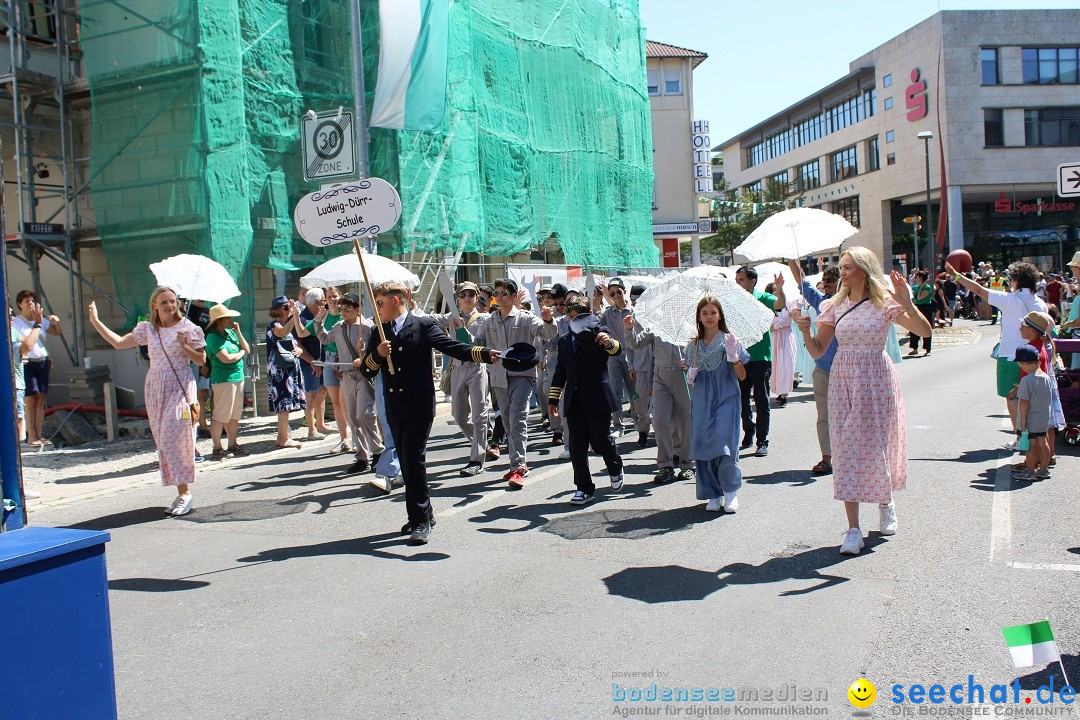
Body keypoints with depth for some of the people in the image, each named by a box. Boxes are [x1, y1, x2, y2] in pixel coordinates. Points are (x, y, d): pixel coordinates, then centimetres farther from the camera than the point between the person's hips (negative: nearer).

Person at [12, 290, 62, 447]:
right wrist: (37, 324, -17)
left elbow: (56, 332, 25)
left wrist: (56, 323, 3)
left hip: (43, 363, 6)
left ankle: (38, 435, 10)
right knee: (30, 400, -6)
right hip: (27, 364, -6)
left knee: (41, 399, 5)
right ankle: (31, 436, 0)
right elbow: (28, 344, -19)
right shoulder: (16, 322, -9)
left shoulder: (41, 319, 9)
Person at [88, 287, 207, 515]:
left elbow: (201, 360, 0)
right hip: (155, 388, 5)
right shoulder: (147, 329, 10)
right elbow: (119, 343, 11)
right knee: (163, 442, 4)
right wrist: (96, 322, 9)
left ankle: (184, 493, -7)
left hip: (180, 387, -5)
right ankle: (182, 493, 10)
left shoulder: (188, 328, -3)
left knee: (174, 439, -12)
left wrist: (184, 346, -15)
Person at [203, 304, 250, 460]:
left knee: (234, 415, 13)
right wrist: (241, 353, -2)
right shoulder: (213, 337, -11)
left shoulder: (230, 332, 12)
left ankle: (233, 445, 21)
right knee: (221, 416, -4)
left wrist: (238, 332, 1)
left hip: (238, 377, 8)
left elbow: (247, 349, 12)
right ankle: (217, 449, 3)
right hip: (223, 379, -8)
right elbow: (226, 358, -19)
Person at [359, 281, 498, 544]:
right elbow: (366, 372, 9)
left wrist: (484, 354, -26)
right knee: (407, 462, 11)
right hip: (394, 407, 6)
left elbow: (451, 346, -11)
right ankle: (422, 515, 23)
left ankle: (421, 521, -5)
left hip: (419, 404, -6)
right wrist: (377, 354, -11)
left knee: (414, 459, -12)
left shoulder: (423, 325, -2)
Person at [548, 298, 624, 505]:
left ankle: (615, 469, 29)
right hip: (574, 401, 5)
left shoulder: (599, 333, 2)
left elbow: (617, 350, -18)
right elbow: (560, 372, 21)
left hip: (597, 399, -4)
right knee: (577, 447, 1)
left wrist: (609, 343, -41)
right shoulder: (564, 341, 17)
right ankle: (584, 488, 9)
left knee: (600, 440, -1)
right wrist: (553, 398, 16)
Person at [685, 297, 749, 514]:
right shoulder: (694, 345, 10)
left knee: (724, 444, -14)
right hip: (702, 400, 3)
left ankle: (730, 491, 3)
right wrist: (691, 376, -5)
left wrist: (733, 356, -17)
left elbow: (742, 376, -2)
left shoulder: (729, 340, 0)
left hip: (726, 398, -3)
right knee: (703, 445, -1)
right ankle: (713, 494, 11)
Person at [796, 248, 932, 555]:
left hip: (876, 380, -2)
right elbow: (817, 351, 5)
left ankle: (886, 502, 37)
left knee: (878, 444, 4)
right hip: (842, 380, 3)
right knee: (845, 448, -4)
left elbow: (925, 331, -13)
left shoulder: (885, 303, -3)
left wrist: (907, 304, -27)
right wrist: (806, 332, -14)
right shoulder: (834, 306, 6)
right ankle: (853, 529, -2)